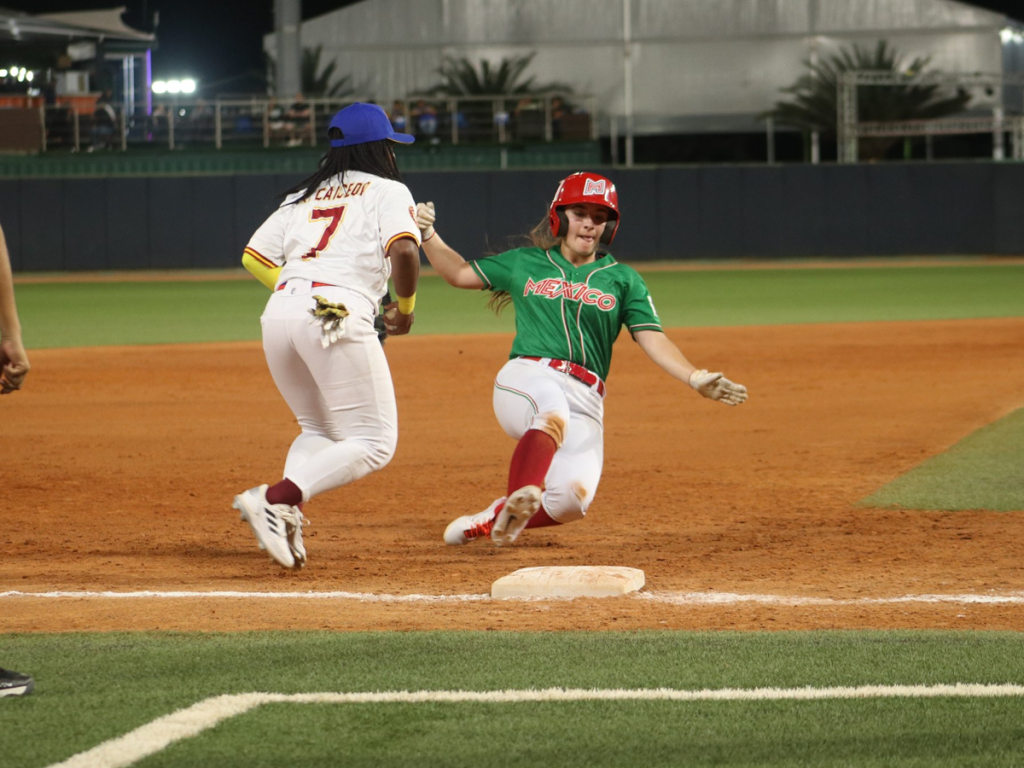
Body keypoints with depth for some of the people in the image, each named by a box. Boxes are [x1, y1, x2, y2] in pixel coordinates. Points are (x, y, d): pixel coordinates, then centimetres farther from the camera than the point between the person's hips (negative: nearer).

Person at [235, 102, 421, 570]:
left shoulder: (302, 197, 26)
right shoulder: (387, 191, 9)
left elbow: (254, 257, 20)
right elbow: (404, 250, -9)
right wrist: (405, 307, 6)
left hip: (279, 315, 7)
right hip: (337, 317, -7)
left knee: (319, 431, 22)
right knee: (374, 443, -1)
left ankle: (284, 518, -6)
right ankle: (276, 499, -21)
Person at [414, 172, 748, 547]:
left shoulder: (622, 280, 16)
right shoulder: (524, 264, 19)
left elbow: (653, 339, 5)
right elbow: (459, 273, 26)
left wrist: (696, 378, -11)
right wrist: (428, 235, 10)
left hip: (585, 398, 2)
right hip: (526, 378, -2)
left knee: (573, 497, -19)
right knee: (553, 414, -39)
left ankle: (494, 518, 6)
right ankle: (522, 498, -55)